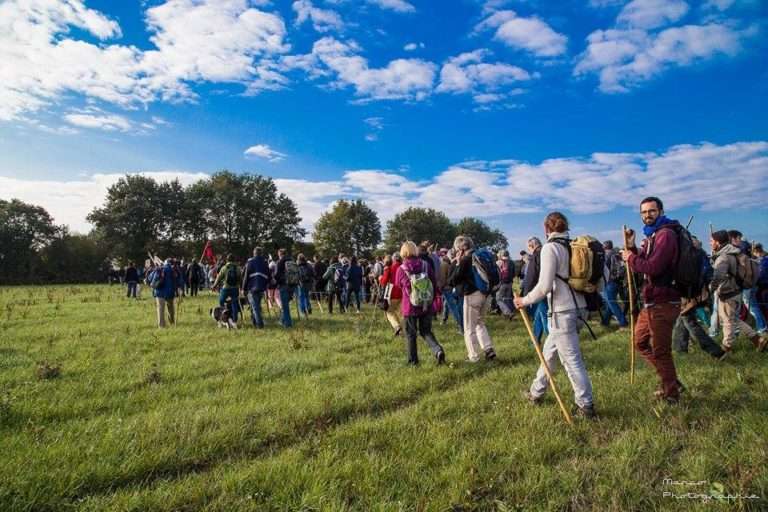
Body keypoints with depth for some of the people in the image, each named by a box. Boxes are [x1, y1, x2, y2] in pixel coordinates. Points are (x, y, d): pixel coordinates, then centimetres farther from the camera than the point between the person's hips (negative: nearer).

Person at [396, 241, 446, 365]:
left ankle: (413, 360, 21)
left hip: (410, 307, -2)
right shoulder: (426, 265, -8)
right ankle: (438, 350, -5)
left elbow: (398, 285, 6)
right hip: (427, 306, 2)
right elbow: (434, 284, -1)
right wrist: (432, 299, 12)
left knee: (410, 334, 14)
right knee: (426, 331, 17)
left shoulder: (401, 269, -13)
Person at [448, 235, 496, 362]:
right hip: (484, 294, 8)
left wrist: (456, 263, 0)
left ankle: (473, 356, 7)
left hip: (472, 295, -8)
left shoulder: (465, 260, -11)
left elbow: (452, 281, -6)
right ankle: (489, 350, 13)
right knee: (480, 324, 23)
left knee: (469, 328, 4)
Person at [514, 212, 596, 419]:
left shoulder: (550, 248, -11)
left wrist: (525, 301, -5)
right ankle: (536, 392, 34)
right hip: (577, 308, 8)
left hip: (562, 312, -8)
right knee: (549, 352, 20)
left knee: (572, 360, 1)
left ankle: (586, 405, 10)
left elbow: (544, 286, -18)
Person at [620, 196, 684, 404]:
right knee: (641, 343, 19)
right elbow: (639, 265, 15)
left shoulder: (666, 234, -15)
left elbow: (653, 267, -26)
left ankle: (671, 394, 16)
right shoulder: (652, 235, 16)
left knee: (661, 351, 0)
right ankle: (671, 381, 29)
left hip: (662, 303, -10)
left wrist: (631, 258, -11)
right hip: (651, 302, 10)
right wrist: (631, 248, 0)